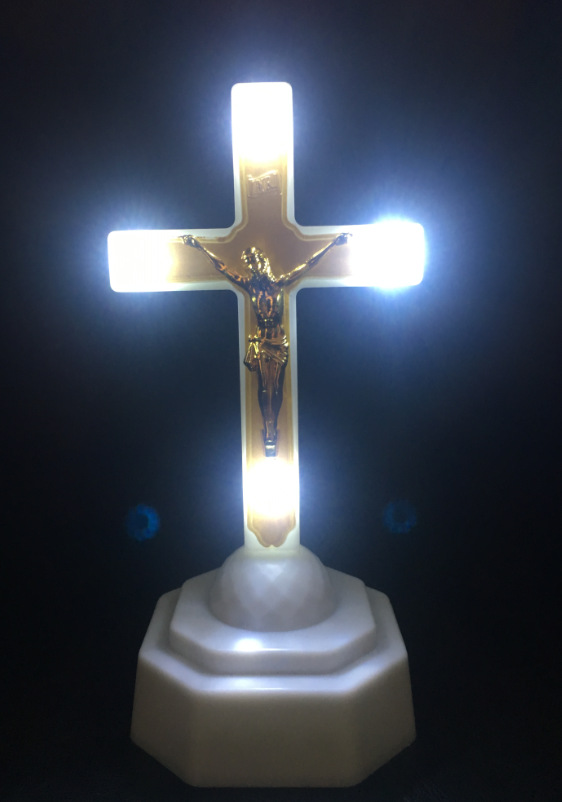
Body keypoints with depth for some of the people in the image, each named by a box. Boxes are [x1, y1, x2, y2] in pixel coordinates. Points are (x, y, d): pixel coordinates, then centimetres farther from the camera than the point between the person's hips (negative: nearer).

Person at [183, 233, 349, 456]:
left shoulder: (280, 283, 0)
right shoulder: (250, 285, 0)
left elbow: (309, 263, 2)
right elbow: (221, 266, 5)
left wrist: (332, 243, 3)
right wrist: (200, 247, 7)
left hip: (280, 341, 1)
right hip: (261, 341, 0)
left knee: (277, 387, 5)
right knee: (265, 387, 1)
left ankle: (272, 427, 19)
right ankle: (269, 431, 9)